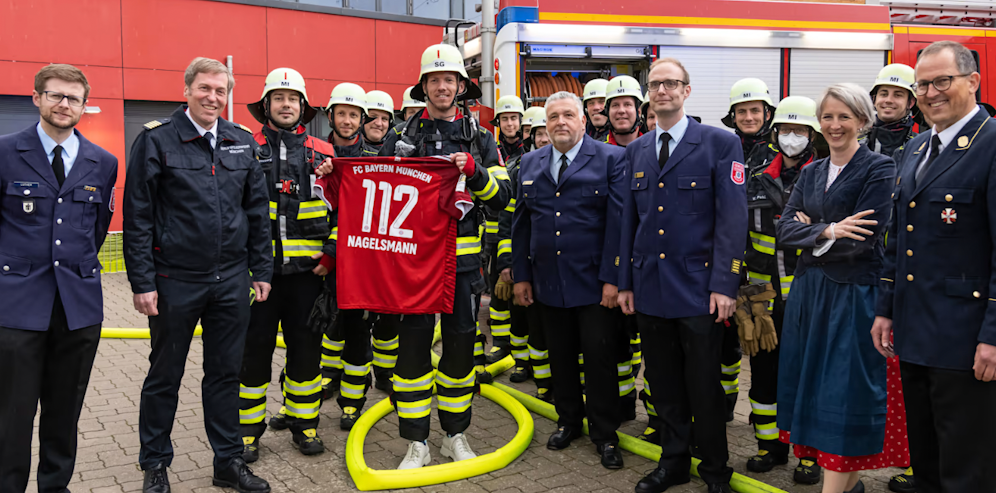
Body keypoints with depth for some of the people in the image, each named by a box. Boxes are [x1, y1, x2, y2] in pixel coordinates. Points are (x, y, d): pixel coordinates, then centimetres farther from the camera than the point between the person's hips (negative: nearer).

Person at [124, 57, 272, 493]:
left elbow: (257, 210, 10)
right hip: (175, 281, -3)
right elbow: (138, 216, -6)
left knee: (226, 373, 12)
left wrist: (261, 269, 6)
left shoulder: (242, 142, 7)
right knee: (164, 376, 11)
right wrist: (142, 282, -10)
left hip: (232, 280, 3)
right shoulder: (156, 140, -5)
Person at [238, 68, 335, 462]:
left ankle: (303, 423, 22)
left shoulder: (323, 153, 8)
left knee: (306, 347, 7)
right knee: (254, 348, 5)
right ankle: (247, 429, 18)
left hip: (307, 268, 1)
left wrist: (330, 254, -2)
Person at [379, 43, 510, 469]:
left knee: (460, 346, 9)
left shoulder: (479, 140, 8)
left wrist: (474, 171, -15)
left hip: (462, 260, 1)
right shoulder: (400, 138, 8)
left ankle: (456, 435, 26)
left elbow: (501, 197, 1)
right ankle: (416, 443, 15)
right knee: (413, 346, 2)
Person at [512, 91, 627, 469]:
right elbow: (521, 222, 13)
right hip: (548, 282, 4)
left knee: (599, 359, 2)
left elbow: (617, 222, -8)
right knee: (560, 357, 13)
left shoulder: (610, 159, -2)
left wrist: (612, 278, -13)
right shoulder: (531, 163, 11)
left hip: (594, 282, -4)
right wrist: (521, 275, 8)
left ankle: (604, 434, 18)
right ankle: (568, 420, 31)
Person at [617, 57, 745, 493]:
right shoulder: (635, 151, 11)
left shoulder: (720, 143, -3)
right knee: (664, 384, 13)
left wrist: (724, 285, -14)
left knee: (703, 386, 6)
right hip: (649, 288, 4)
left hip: (697, 288, -4)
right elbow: (629, 220, 12)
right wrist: (625, 282, 8)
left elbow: (733, 219, -8)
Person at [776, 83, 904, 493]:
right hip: (808, 292, 6)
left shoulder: (880, 169, -6)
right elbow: (784, 230, 0)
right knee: (814, 386, 9)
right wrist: (828, 231, -16)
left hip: (853, 294, -6)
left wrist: (810, 233, -5)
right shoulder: (811, 173, 12)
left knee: (844, 391, -2)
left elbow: (863, 241, -16)